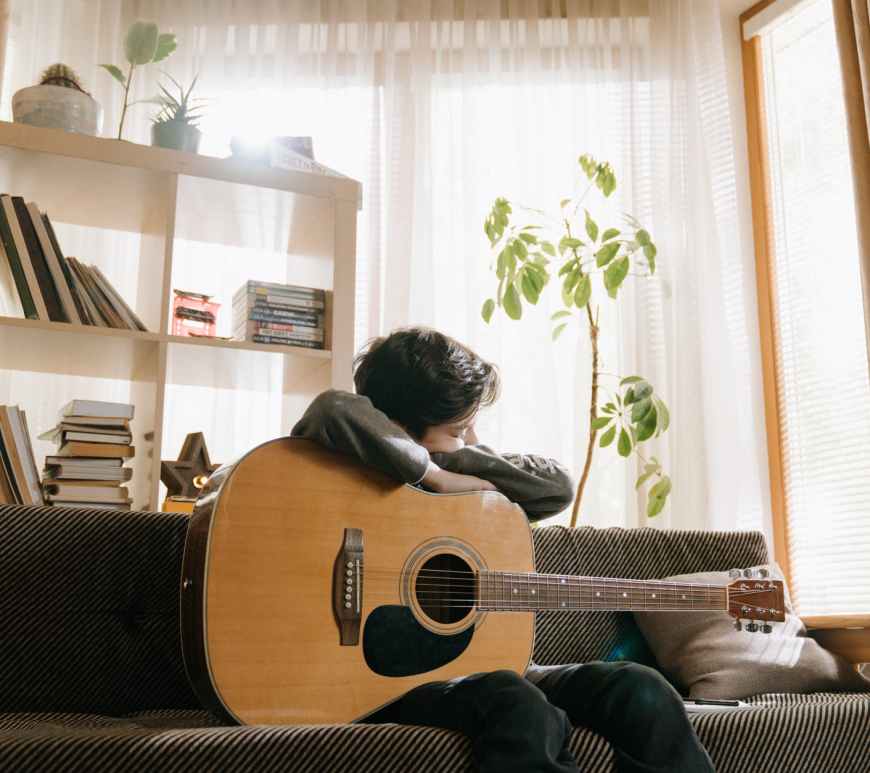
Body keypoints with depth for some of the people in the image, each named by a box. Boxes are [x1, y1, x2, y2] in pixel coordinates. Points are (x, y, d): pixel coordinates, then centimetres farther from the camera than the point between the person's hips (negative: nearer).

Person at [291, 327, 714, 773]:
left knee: (639, 691, -13)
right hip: (388, 677, -6)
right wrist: (435, 473, -18)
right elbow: (335, 411, -29)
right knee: (524, 710, -36)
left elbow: (558, 487, 3)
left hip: (482, 665, 7)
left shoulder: (470, 487, 14)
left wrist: (452, 461, -5)